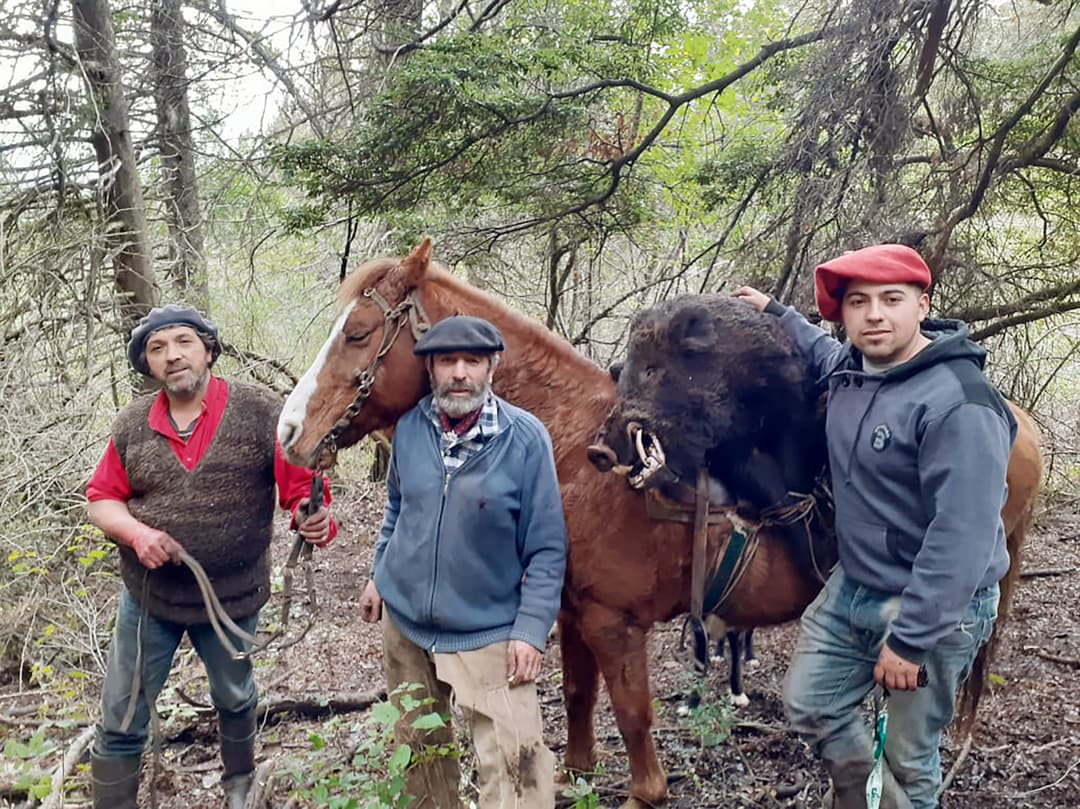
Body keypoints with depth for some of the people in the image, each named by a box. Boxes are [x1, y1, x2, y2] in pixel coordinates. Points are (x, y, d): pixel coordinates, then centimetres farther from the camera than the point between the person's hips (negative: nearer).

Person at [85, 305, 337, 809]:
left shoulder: (261, 413, -13)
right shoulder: (132, 425, -4)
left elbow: (301, 484, -12)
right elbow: (102, 499, 4)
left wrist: (311, 518, -35)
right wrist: (135, 532, -17)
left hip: (232, 597, -1)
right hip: (148, 596, 1)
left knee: (235, 699, 25)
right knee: (120, 721, 9)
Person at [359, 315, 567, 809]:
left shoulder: (526, 438, -17)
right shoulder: (410, 427, -4)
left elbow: (547, 547, -13)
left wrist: (531, 630, -17)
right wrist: (379, 574, 15)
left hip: (489, 633, -4)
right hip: (404, 622, 5)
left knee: (514, 762, -10)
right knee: (418, 750, 21)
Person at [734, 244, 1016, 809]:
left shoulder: (959, 404, -26)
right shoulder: (849, 367, 0)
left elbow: (960, 539, -29)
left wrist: (909, 638, -28)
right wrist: (775, 313, 28)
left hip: (931, 609, -8)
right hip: (849, 588, 8)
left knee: (909, 761, 8)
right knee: (808, 704, 19)